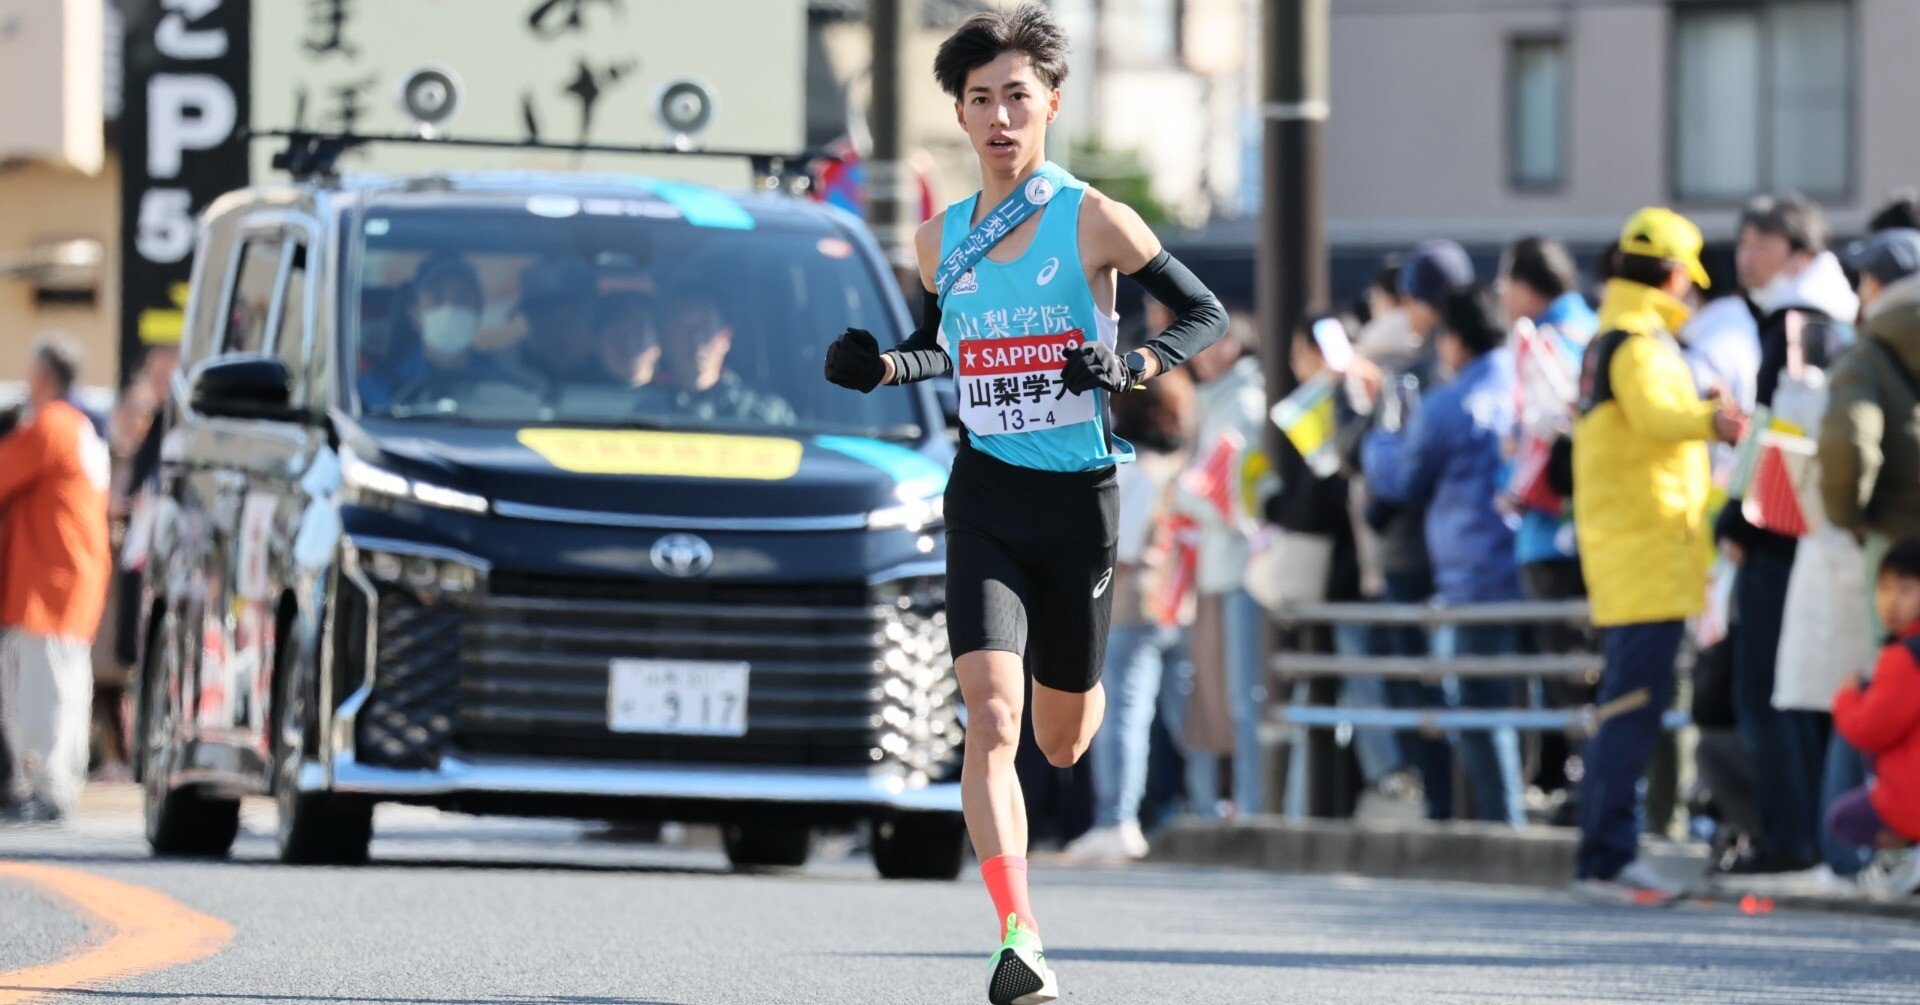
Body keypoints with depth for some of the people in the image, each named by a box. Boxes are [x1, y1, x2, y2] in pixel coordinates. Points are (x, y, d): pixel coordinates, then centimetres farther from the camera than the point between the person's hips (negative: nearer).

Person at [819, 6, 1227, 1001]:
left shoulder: (1093, 222, -7)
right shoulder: (940, 239, 5)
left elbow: (1205, 312, 1)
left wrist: (1134, 366, -17)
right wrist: (881, 364, 1)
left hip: (1079, 500, -2)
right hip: (984, 498, 2)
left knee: (1061, 741, 12)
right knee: (990, 715, -18)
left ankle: (1085, 690, 52)